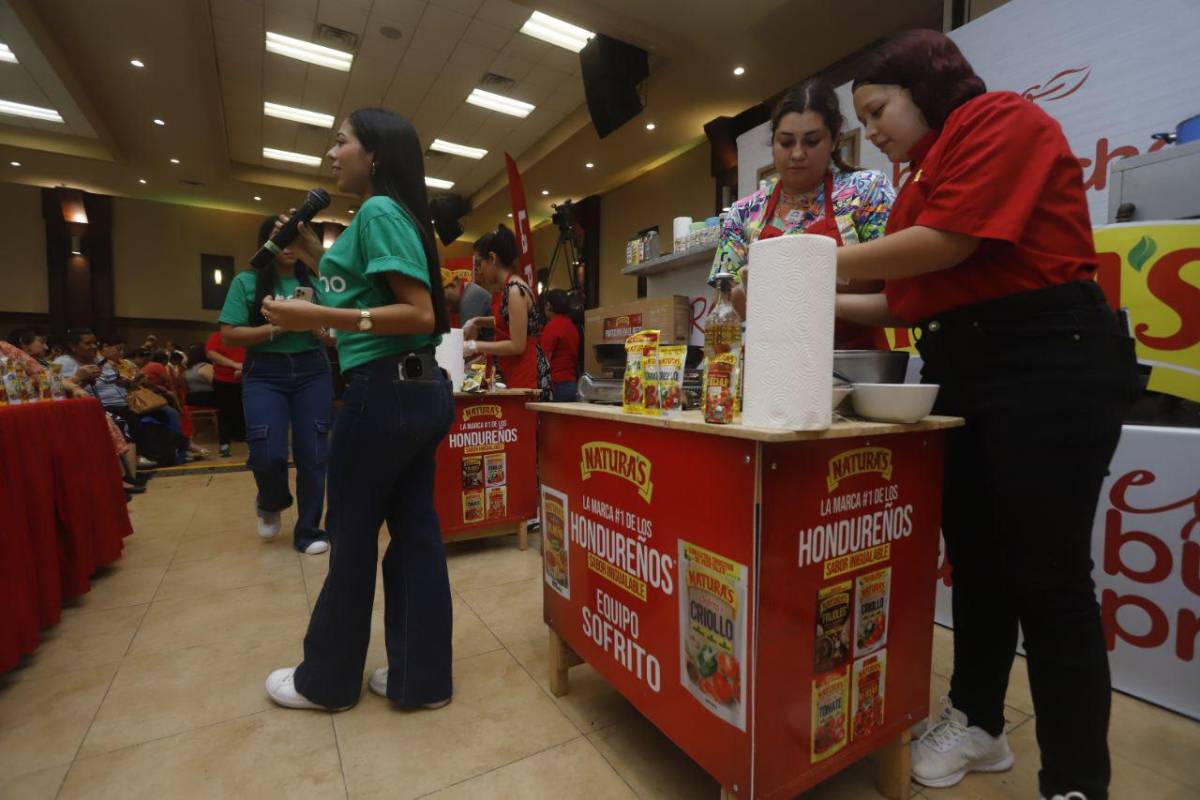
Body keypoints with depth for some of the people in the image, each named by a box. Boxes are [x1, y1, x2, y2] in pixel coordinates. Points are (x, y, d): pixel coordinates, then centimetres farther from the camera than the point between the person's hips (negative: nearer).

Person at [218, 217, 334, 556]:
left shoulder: (314, 282, 8)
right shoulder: (246, 281, 3)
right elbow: (229, 335, -3)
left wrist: (319, 330, -11)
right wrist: (276, 328, -14)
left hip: (313, 372, 2)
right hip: (264, 375, -1)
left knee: (312, 453, 1)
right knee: (267, 454, -10)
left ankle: (308, 530, 16)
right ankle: (271, 503, 26)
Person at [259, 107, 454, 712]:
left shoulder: (377, 211, -9)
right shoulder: (393, 214, 20)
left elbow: (419, 314, -19)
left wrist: (319, 317, -21)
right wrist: (318, 258, 23)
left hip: (385, 391, -9)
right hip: (419, 390, 9)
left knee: (352, 535, 6)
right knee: (415, 532, 11)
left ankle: (326, 680, 28)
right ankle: (422, 678, 23)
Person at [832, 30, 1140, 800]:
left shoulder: (1002, 118, -2)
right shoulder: (924, 178, 20)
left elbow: (949, 243, -17)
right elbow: (915, 299, 15)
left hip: (1048, 360, -8)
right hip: (963, 372, 8)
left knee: (1046, 577, -3)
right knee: (976, 559, 14)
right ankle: (978, 723, 33)